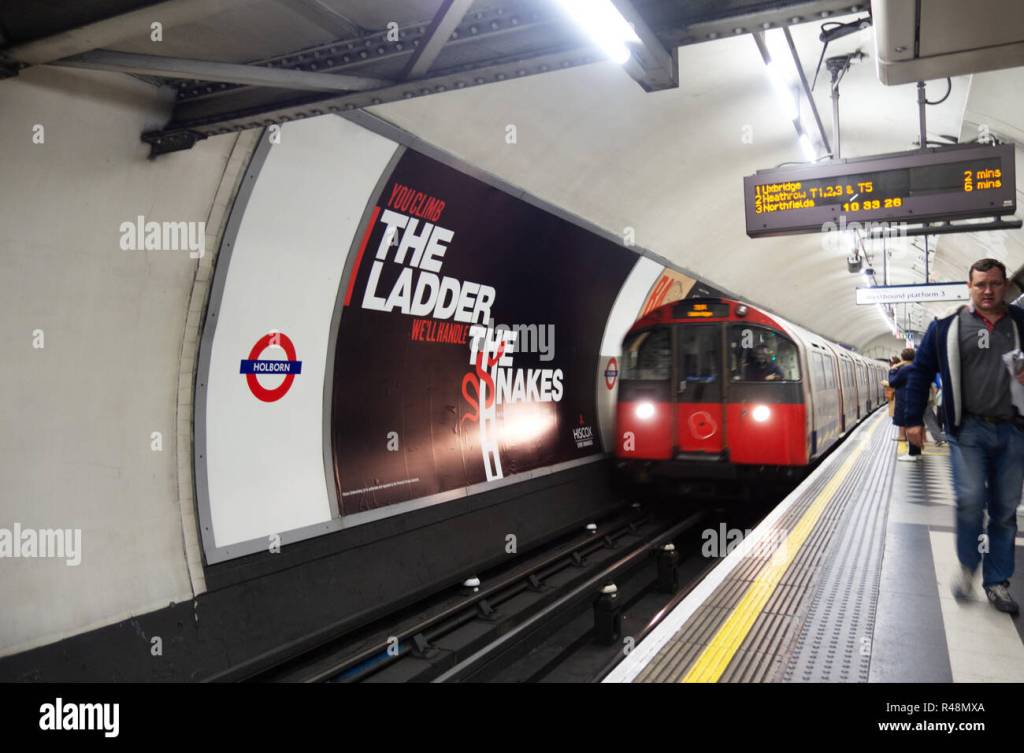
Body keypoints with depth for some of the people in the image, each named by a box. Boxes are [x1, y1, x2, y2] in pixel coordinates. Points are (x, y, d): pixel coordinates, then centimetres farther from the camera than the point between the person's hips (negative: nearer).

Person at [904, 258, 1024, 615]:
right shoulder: (947, 326, 2)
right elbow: (920, 372, 5)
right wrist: (913, 420, 1)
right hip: (969, 429, -2)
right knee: (970, 500, -12)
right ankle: (967, 565, 12)